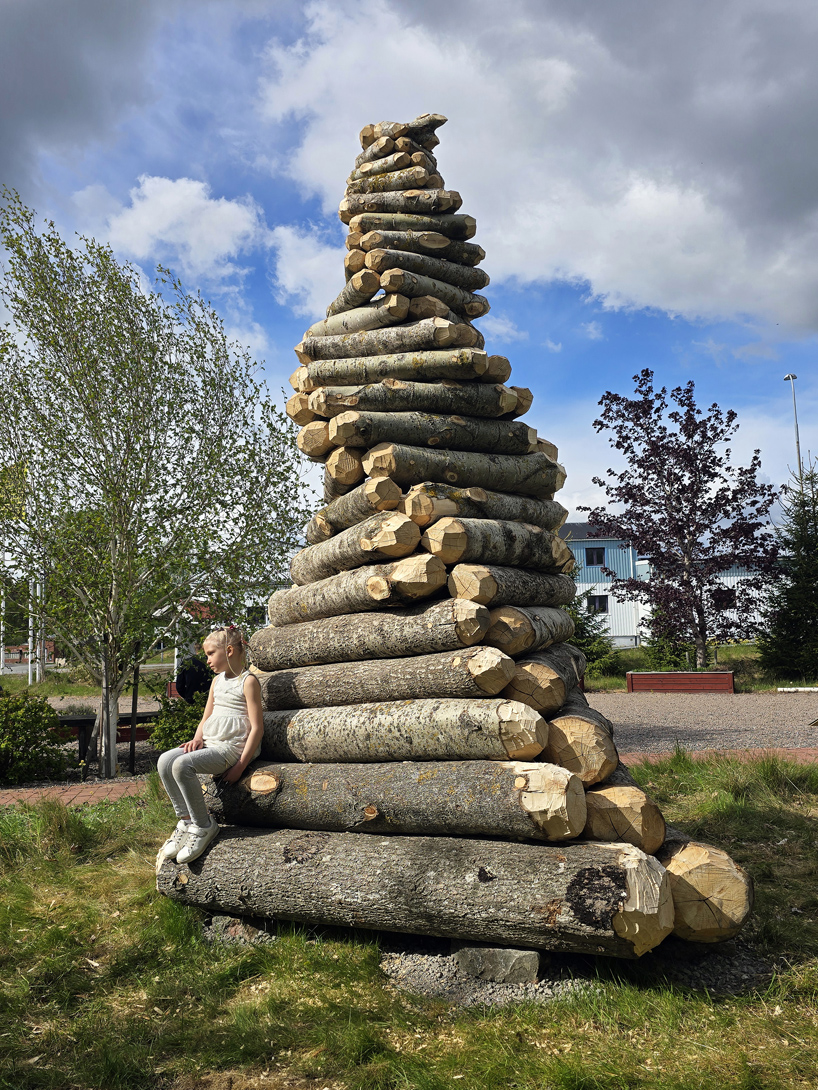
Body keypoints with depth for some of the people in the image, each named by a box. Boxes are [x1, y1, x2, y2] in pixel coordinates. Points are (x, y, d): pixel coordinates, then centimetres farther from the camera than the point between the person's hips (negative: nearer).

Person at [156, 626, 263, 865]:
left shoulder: (248, 681, -6)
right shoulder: (217, 681, 20)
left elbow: (257, 727, -11)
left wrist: (241, 764, -16)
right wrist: (197, 739, 1)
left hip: (232, 746, -8)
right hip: (210, 744, 8)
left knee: (182, 764, -27)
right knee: (165, 760, -13)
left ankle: (204, 826, -13)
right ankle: (186, 819, -5)